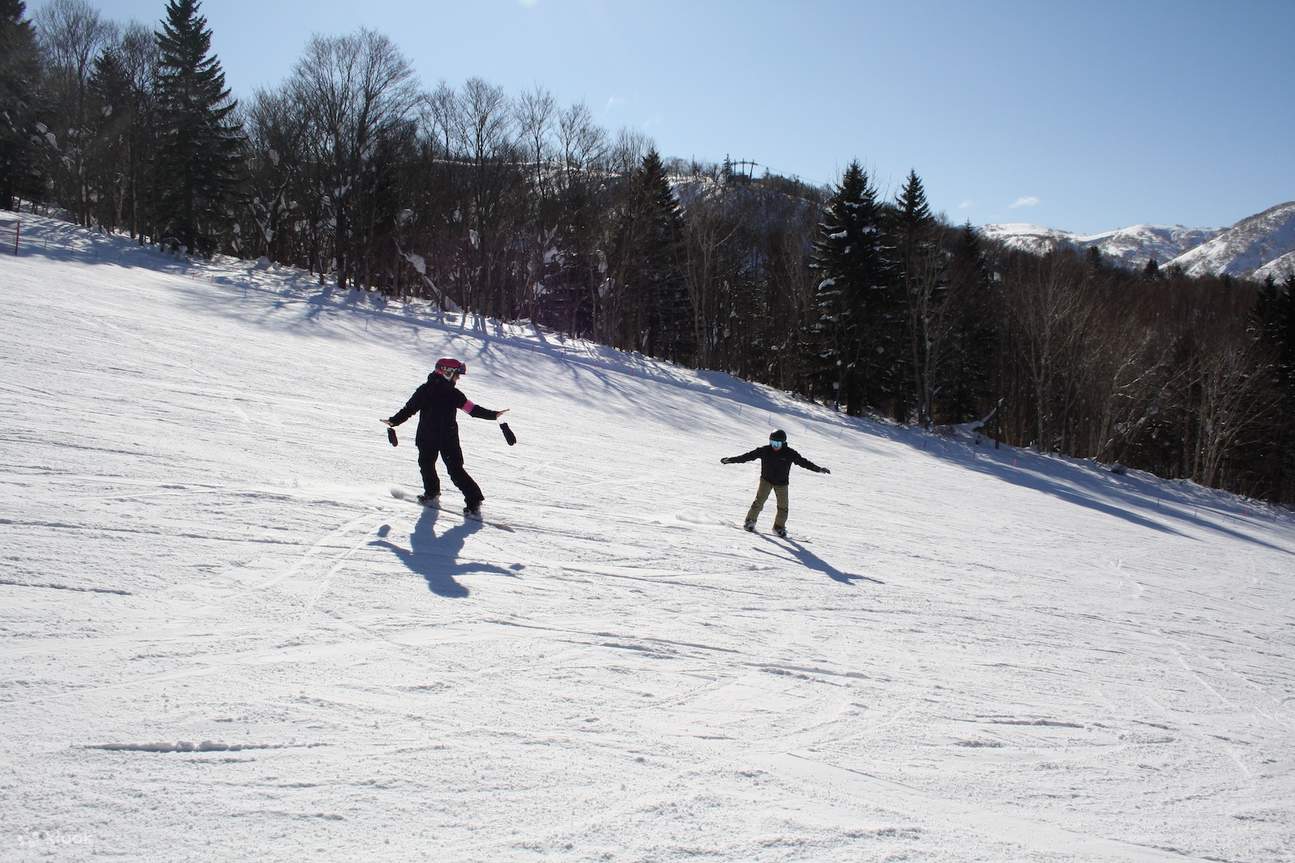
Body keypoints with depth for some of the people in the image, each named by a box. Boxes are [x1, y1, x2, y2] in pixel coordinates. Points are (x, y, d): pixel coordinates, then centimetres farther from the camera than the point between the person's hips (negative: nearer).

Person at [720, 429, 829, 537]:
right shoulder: (764, 451, -12)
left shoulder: (790, 453, -12)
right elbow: (748, 456, -9)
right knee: (759, 501, -12)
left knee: (783, 506, 1)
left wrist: (819, 469, -12)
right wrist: (730, 460, -11)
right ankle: (750, 521, 2)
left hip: (781, 483, 1)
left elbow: (804, 462, -8)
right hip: (766, 480, -1)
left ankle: (779, 527, 17)